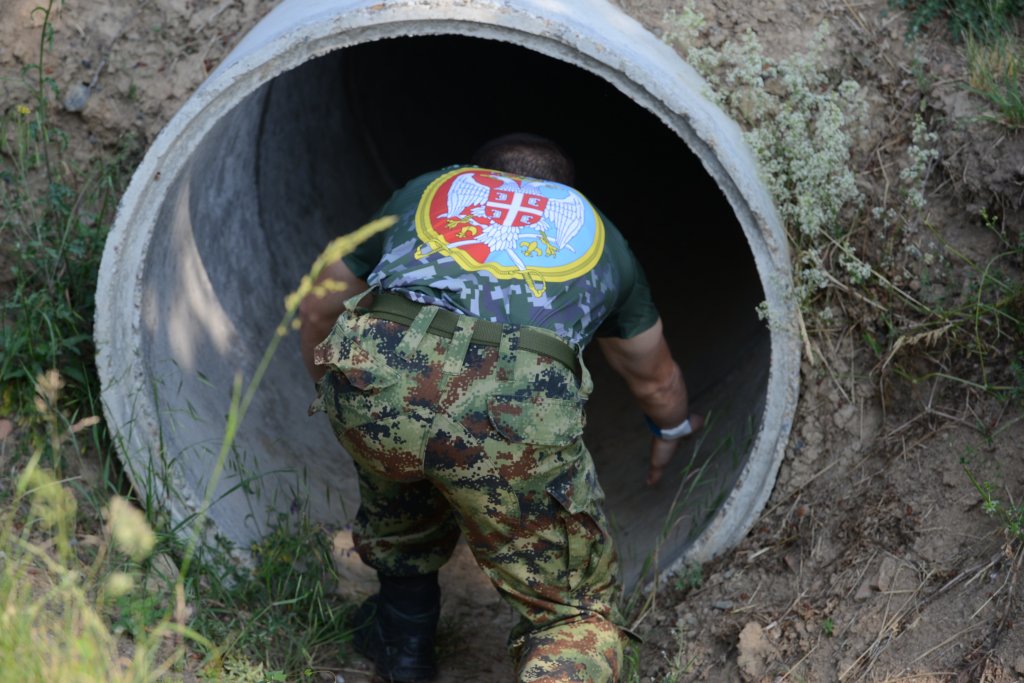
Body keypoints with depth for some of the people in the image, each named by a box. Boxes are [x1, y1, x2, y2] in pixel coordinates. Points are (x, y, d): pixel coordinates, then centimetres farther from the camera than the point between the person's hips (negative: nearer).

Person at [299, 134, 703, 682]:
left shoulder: (424, 189, 34)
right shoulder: (596, 230, 34)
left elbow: (318, 310, 42)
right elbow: (656, 383, 47)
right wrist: (672, 430, 70)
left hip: (375, 372, 2)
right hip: (517, 408, -2)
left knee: (400, 488, 38)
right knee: (576, 611, 16)